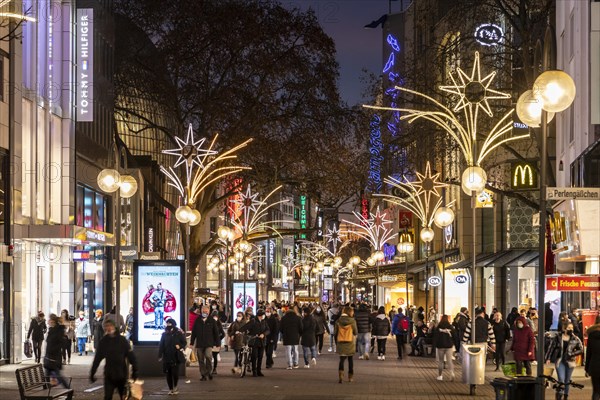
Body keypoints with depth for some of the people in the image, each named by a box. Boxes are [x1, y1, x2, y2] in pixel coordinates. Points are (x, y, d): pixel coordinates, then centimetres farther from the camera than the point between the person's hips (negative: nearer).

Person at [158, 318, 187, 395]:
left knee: (175, 372, -7)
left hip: (176, 356, -3)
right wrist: (160, 356, 3)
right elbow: (161, 345, 8)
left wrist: (180, 346, -17)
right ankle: (171, 389, 13)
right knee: (168, 373, 3)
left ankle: (175, 387, 16)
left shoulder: (179, 333, -1)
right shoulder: (164, 334, 7)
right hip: (167, 357, 3)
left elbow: (184, 342, 4)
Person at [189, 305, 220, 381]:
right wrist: (191, 343, 8)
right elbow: (193, 332, 10)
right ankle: (203, 375, 12)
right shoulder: (197, 321, 6)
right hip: (199, 344, 2)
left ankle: (209, 372, -5)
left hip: (209, 344, -2)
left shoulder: (211, 321, 3)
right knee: (201, 360, 4)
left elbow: (216, 332, 6)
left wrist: (217, 343, 2)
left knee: (208, 356, -22)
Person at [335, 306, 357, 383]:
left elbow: (335, 333, 0)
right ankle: (350, 377, 17)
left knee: (342, 359, 6)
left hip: (340, 343, 1)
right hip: (350, 343, -1)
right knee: (350, 360, 13)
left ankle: (340, 374, -17)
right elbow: (356, 332, -5)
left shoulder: (338, 321, -3)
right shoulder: (352, 321, -10)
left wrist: (336, 343, 10)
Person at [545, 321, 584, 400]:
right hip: (559, 361, -2)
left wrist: (572, 354, -9)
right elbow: (551, 347, 4)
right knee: (561, 380, -12)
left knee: (567, 381, 10)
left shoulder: (575, 339, 0)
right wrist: (548, 358, 1)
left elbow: (581, 349, 3)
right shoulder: (558, 337, -2)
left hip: (570, 361, 2)